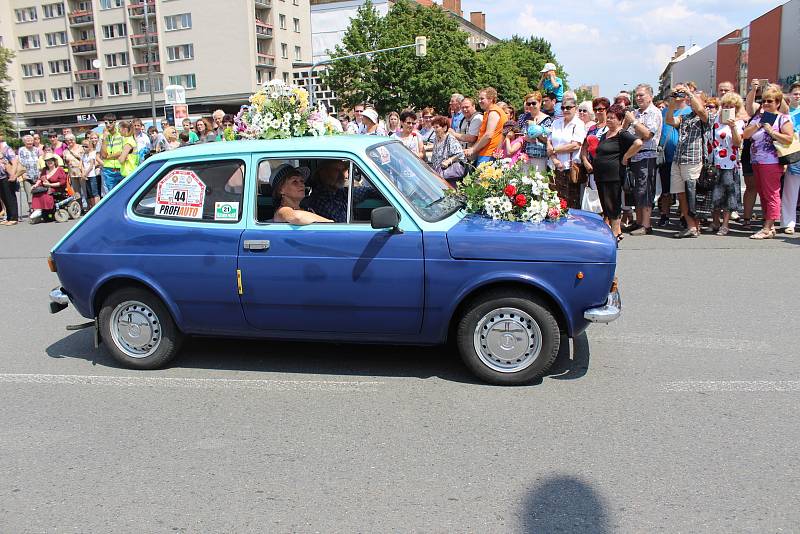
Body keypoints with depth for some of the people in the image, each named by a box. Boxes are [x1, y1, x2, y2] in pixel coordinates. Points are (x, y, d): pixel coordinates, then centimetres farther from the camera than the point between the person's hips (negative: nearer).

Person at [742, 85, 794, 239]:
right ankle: (769, 226, 18)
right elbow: (745, 134, 5)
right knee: (763, 194, 10)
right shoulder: (758, 117, 16)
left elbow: (788, 139, -13)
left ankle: (768, 229, -6)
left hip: (772, 162, -7)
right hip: (756, 161, 7)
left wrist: (771, 131, -15)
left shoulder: (783, 118, -2)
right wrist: (758, 124, -7)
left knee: (771, 195, -6)